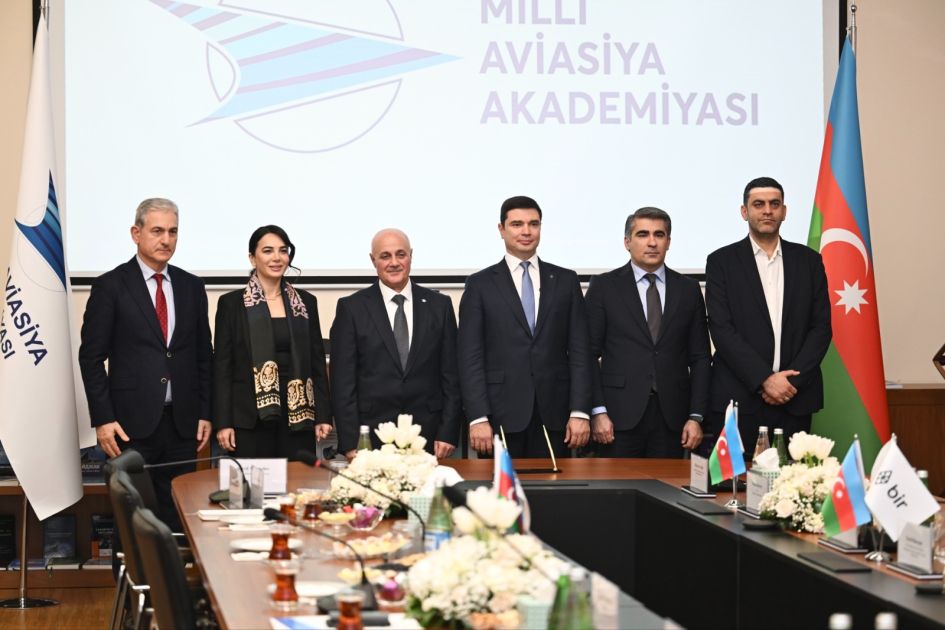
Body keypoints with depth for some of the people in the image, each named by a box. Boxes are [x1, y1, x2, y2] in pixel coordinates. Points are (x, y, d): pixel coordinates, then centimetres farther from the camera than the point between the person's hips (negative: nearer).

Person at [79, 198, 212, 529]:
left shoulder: (191, 286, 11)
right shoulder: (110, 286, -1)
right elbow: (91, 356, -3)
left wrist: (205, 414, 7)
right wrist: (102, 419, -9)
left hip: (182, 424, 4)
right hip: (130, 424, -3)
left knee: (177, 517, 5)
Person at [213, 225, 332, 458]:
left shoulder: (306, 302, 11)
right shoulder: (231, 303, 3)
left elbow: (317, 362, 12)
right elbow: (222, 366, 1)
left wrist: (323, 416, 5)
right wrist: (222, 422, -5)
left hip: (298, 417, 2)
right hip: (250, 418, -2)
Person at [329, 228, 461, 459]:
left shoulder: (439, 305, 8)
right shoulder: (351, 308, 3)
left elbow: (451, 375, 7)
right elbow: (342, 379, 0)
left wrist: (448, 433, -1)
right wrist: (350, 442, -6)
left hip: (428, 436, 1)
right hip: (371, 437, -1)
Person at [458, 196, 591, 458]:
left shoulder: (566, 281, 11)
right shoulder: (480, 284, 5)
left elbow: (579, 350, 6)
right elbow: (470, 357, 0)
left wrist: (580, 412, -3)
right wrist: (478, 418, -9)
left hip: (554, 415, 2)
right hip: (501, 415, -1)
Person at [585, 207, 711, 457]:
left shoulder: (689, 290, 10)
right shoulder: (604, 287, 3)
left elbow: (699, 358, 9)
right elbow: (589, 354, 1)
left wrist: (696, 417, 1)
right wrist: (597, 411, -8)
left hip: (671, 418, 2)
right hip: (620, 415, -2)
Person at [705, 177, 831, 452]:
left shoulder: (808, 261, 11)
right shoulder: (721, 261, 3)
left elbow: (821, 327, 7)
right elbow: (721, 330, -5)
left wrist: (793, 380, -7)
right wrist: (765, 379, -13)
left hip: (795, 398, 2)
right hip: (738, 398, -2)